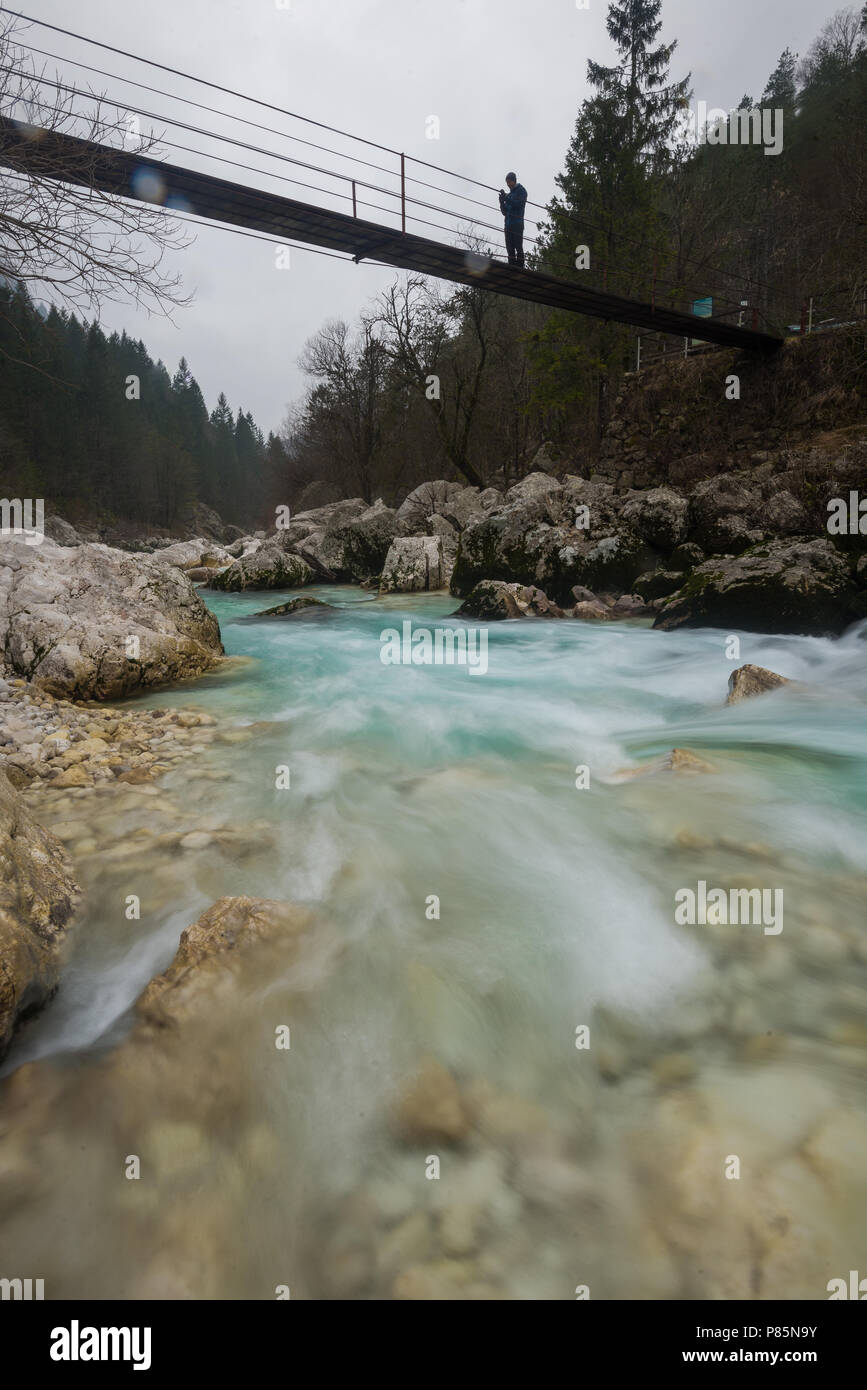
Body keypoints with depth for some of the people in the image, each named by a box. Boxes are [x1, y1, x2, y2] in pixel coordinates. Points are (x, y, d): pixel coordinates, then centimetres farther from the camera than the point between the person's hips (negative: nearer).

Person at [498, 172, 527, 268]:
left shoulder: (521, 190, 6)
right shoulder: (509, 195, 25)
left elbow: (519, 203, -11)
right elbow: (504, 212, 21)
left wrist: (506, 197, -13)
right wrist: (502, 202, 2)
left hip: (517, 223, -7)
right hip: (508, 224, 7)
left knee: (518, 247, -13)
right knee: (510, 248, 1)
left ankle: (520, 267, -17)